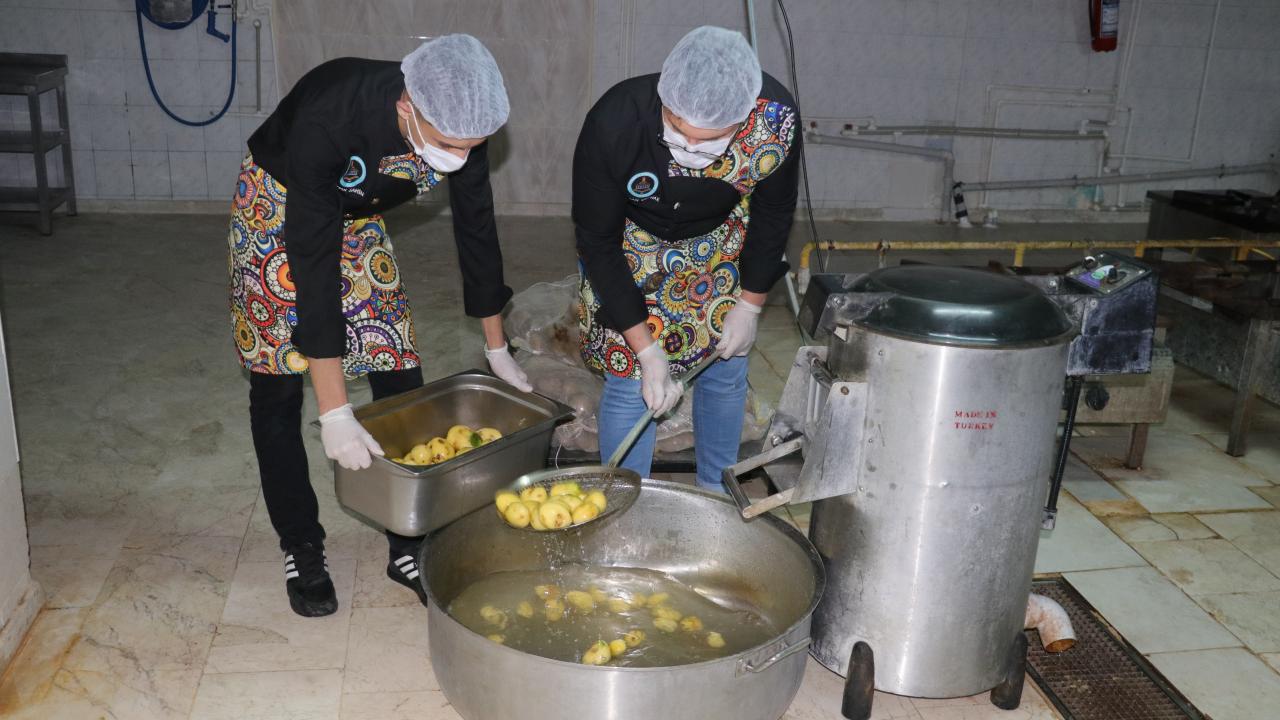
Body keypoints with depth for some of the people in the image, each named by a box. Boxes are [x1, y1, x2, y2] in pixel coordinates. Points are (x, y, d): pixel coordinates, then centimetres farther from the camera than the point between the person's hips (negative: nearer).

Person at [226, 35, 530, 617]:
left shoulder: (460, 124, -25)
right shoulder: (327, 118, -40)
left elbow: (476, 228, -10)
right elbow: (314, 263, -39)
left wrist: (498, 352, -2)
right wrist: (335, 414, -40)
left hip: (354, 215, 4)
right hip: (278, 209, -4)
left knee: (399, 372, 0)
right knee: (277, 384, -2)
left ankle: (408, 546, 12)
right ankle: (300, 548, 16)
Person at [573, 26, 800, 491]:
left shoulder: (776, 120, -33)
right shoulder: (612, 123, -38)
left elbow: (773, 212, -10)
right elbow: (597, 243, -24)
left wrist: (750, 304, -5)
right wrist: (646, 349, -24)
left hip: (720, 244, 2)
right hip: (633, 247, -2)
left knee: (726, 370, 10)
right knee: (629, 378, -5)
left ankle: (717, 495, 34)